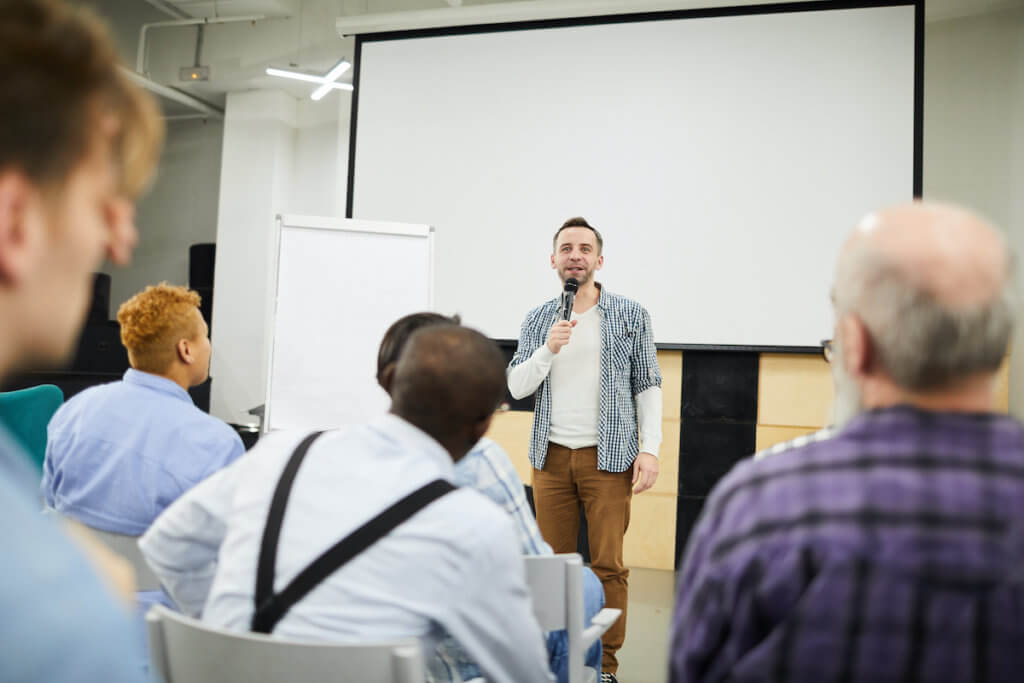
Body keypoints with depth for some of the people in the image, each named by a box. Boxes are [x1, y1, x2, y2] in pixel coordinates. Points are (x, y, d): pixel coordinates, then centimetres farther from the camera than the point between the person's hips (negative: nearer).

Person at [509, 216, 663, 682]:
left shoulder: (631, 316, 3)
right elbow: (516, 386, 4)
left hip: (609, 457, -2)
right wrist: (548, 350, -13)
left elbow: (647, 386, 2)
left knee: (608, 565, -2)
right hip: (551, 456, 3)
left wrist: (650, 448, -8)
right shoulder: (537, 320, 9)